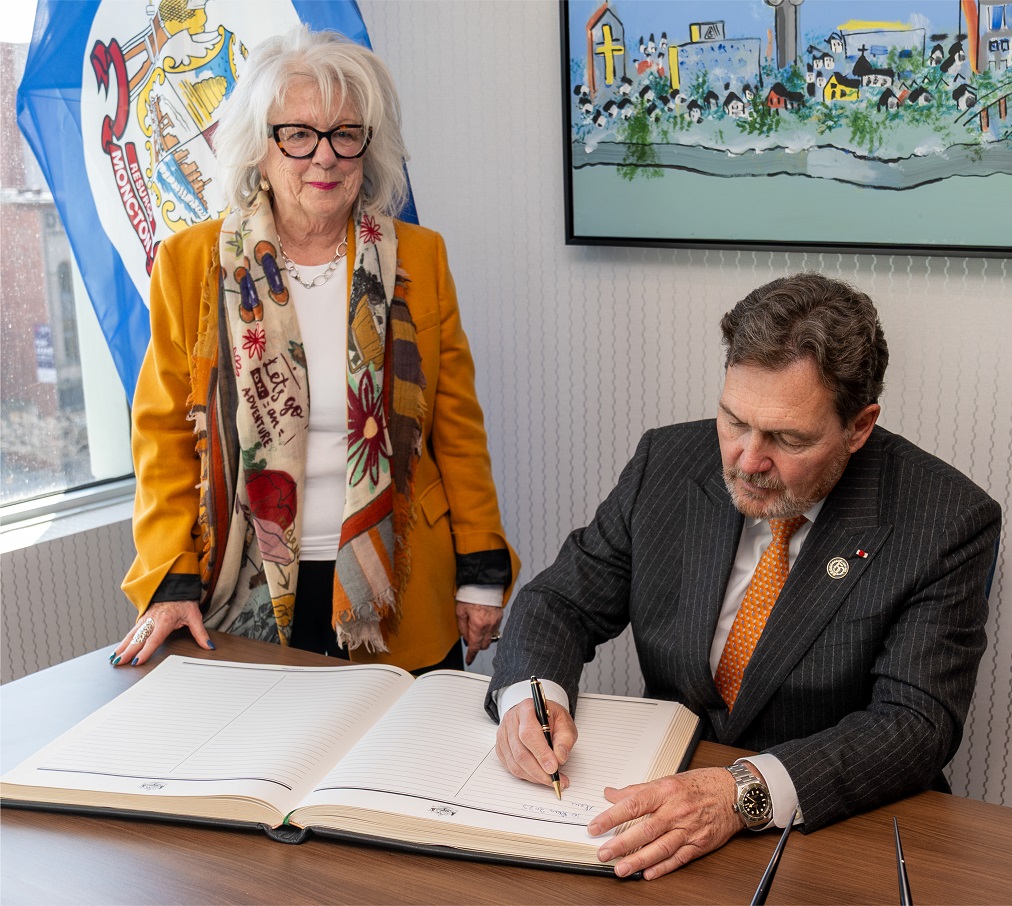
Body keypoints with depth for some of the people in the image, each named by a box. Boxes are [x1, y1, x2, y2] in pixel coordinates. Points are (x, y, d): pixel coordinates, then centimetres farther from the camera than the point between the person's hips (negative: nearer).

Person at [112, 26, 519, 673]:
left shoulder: (420, 259, 1)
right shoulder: (191, 263, -1)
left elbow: (456, 428, 3)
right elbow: (167, 436, 1)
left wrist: (481, 571, -1)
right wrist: (170, 582, -7)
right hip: (249, 597, 0)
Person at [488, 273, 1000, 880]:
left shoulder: (948, 522, -13)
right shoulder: (666, 464, -3)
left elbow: (916, 724, -18)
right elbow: (562, 602, 3)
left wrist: (746, 792, -33)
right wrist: (530, 692, -19)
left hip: (838, 830, -1)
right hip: (665, 787, 2)